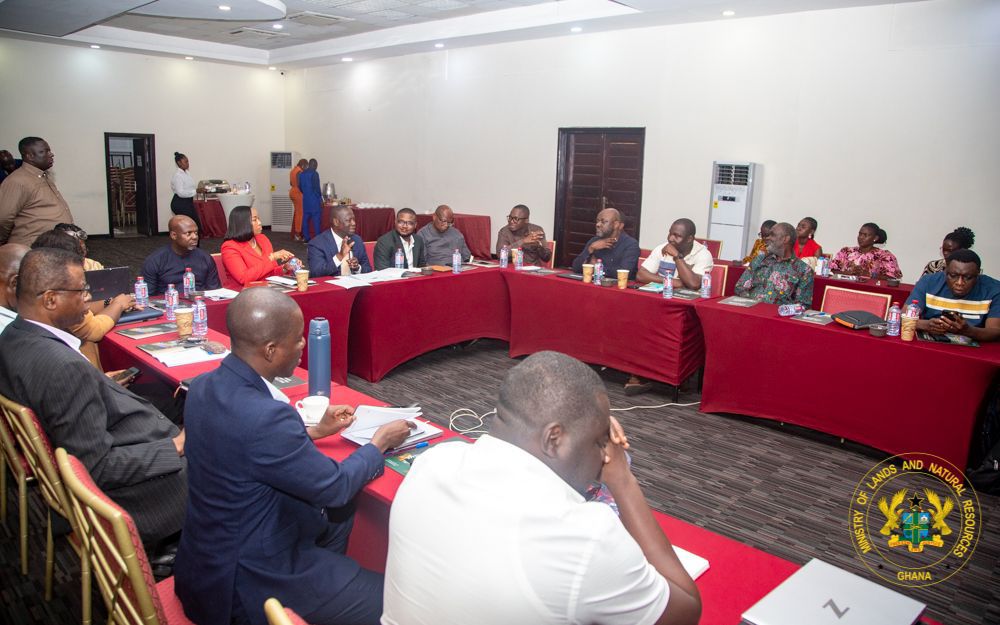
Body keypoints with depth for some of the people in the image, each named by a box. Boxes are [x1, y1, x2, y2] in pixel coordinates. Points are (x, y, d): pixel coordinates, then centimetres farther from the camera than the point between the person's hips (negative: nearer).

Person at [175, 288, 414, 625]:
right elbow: (336, 487, -19)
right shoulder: (264, 416, -33)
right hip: (248, 580, -9)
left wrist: (316, 430, 13)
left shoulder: (206, 385, -6)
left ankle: (328, 583, 41)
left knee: (340, 511, 27)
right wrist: (381, 442, -3)